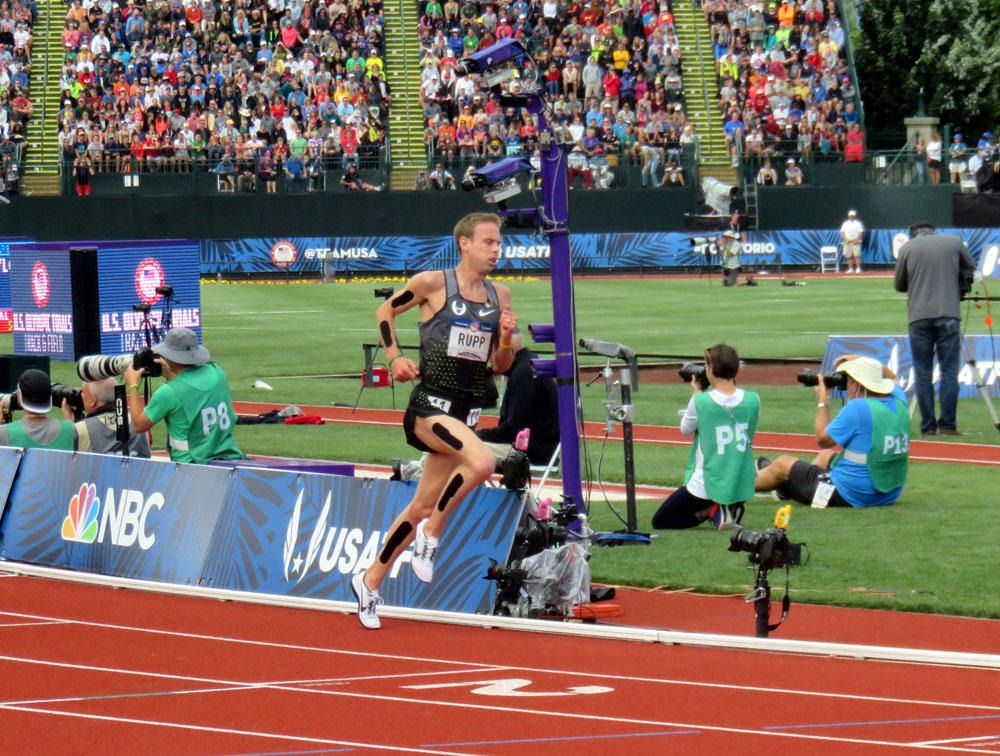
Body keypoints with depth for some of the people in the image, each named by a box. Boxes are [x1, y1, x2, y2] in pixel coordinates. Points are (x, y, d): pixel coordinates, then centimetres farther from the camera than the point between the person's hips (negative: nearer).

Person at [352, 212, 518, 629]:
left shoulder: (500, 296, 10)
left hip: (466, 411, 6)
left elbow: (501, 367, 14)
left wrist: (505, 339, -6)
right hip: (430, 403, -6)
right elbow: (385, 310, 10)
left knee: (422, 508, 9)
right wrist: (394, 356, -3)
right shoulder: (433, 283, -5)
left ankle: (370, 581, 24)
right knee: (481, 461, -31)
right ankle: (432, 532, -10)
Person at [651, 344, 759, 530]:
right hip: (741, 487, 5)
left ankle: (712, 511, -6)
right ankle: (730, 508, 5)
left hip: (706, 486, -5)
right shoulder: (752, 401, -7)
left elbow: (685, 430, 1)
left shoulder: (700, 401, -17)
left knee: (659, 522, 12)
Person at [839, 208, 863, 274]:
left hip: (856, 242, -3)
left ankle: (858, 268, -12)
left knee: (857, 255, -12)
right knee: (848, 256, 2)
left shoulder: (858, 223, 5)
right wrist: (846, 239, -7)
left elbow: (860, 232, -1)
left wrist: (856, 240, -14)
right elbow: (842, 232, 8)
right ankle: (850, 269, 7)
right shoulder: (845, 223, 13)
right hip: (847, 242, 3)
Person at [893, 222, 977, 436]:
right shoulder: (954, 242, 7)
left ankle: (928, 427, 1)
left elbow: (899, 284, 13)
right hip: (948, 315, 0)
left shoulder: (907, 248, 5)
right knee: (949, 372, 3)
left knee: (923, 373, 3)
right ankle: (947, 425, -2)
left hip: (918, 317, 0)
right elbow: (970, 269, 21)